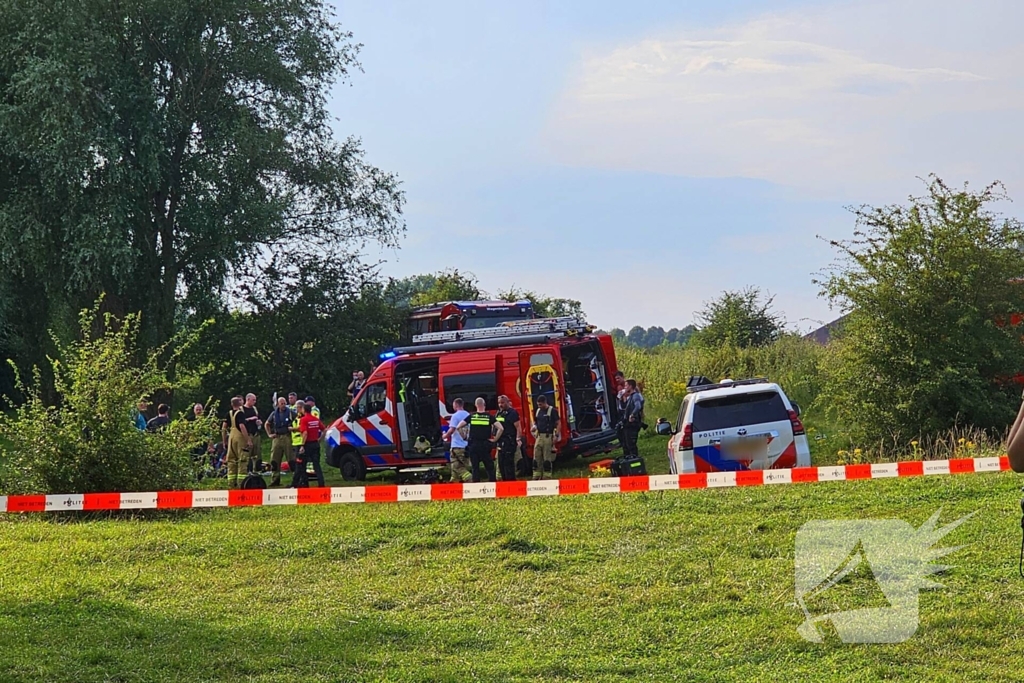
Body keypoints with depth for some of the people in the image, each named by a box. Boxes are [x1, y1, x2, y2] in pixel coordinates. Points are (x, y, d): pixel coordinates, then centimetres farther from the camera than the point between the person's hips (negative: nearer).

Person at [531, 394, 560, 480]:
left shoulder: (552, 411, -6)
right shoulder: (538, 411, 14)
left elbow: (558, 423, -7)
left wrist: (556, 436, -15)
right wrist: (534, 426, 2)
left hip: (548, 437, -7)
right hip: (539, 436, 7)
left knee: (547, 458, -4)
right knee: (536, 458, 4)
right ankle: (536, 476, 8)